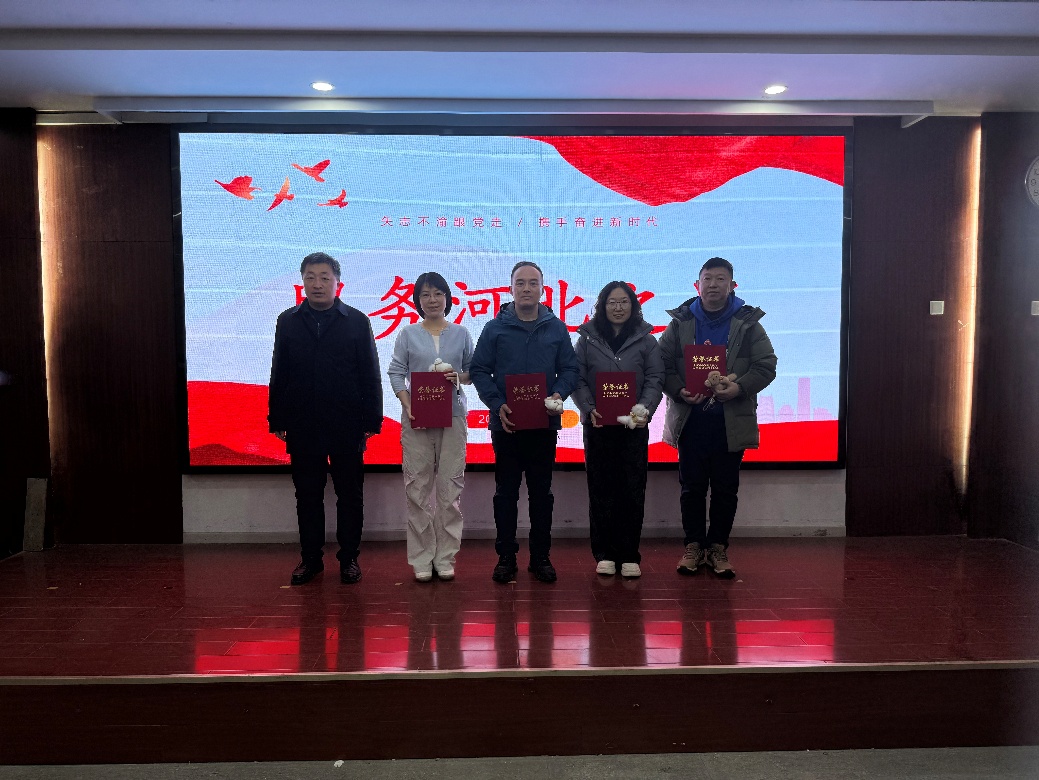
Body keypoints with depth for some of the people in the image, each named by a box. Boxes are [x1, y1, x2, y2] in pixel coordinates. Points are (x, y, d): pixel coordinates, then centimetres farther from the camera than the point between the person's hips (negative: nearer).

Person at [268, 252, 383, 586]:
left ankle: (349, 558, 19)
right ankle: (311, 558, 22)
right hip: (302, 428, 2)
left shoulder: (356, 321, 1)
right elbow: (278, 375, 8)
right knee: (307, 495, 10)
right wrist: (278, 420, 3)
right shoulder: (288, 321, 7)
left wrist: (371, 421, -5)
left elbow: (370, 376, -1)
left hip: (346, 427, -2)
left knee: (350, 495, 7)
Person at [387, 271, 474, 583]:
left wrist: (461, 377, -9)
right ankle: (421, 559, 9)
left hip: (453, 416, 1)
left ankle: (445, 557, 9)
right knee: (418, 487, 0)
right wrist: (408, 408, -11)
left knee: (450, 486, 0)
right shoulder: (408, 334, 7)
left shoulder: (461, 333, 9)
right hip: (416, 418, 0)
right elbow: (396, 373, 2)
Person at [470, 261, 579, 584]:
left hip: (544, 424, 1)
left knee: (541, 493, 9)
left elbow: (570, 368, 6)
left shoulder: (556, 328, 7)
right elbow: (479, 370, 0)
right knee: (506, 493, 7)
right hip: (505, 424, -1)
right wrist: (497, 405, -14)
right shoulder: (495, 328, 2)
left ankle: (541, 557, 20)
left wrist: (559, 393, -14)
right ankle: (506, 557, 17)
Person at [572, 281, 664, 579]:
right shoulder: (587, 339, 6)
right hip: (597, 425, 0)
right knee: (601, 490, 3)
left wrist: (645, 410, -13)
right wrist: (589, 409, -13)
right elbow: (577, 379, 2)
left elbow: (655, 379, 2)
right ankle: (604, 554, 12)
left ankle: (630, 556, 11)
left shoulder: (646, 340, 7)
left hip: (634, 426, 0)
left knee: (633, 490, 2)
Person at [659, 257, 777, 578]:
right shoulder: (680, 322, 6)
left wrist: (739, 388, -16)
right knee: (692, 487, 8)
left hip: (731, 421, 0)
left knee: (726, 489, 7)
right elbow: (662, 365, 2)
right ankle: (693, 546, 19)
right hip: (690, 418, 1)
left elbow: (766, 366, 0)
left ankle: (718, 548, 20)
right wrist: (679, 391, -14)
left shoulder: (748, 323, 3)